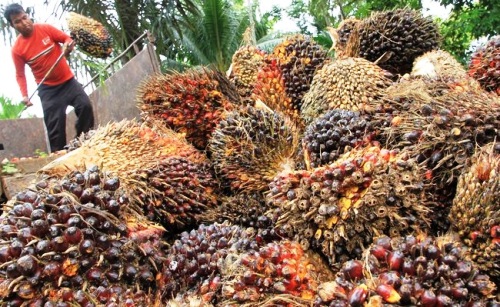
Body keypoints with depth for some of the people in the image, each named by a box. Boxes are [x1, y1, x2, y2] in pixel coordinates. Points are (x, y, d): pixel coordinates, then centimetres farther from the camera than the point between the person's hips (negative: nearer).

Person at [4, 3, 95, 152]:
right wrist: (24, 95, -12)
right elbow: (20, 75, 0)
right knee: (55, 125, -4)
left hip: (67, 80, 2)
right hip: (48, 89, -1)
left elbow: (68, 39, 2)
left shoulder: (46, 29, -7)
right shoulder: (17, 49, -9)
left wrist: (68, 46, -22)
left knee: (85, 106, -11)